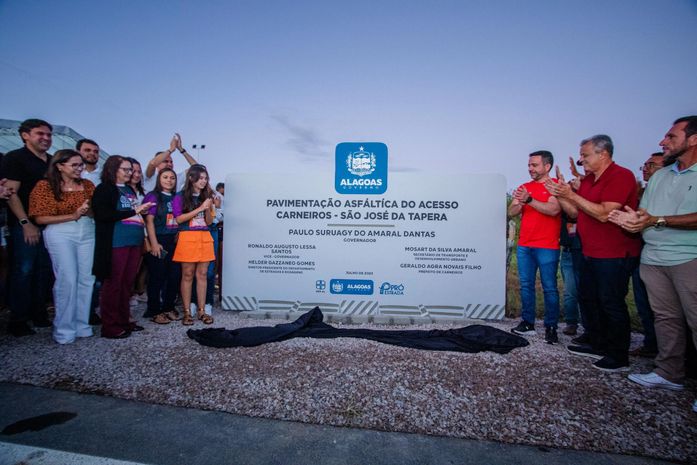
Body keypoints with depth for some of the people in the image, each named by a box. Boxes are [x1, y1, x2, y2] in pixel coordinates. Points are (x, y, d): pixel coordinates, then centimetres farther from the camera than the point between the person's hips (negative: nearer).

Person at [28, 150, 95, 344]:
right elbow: (40, 218, -6)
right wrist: (73, 216, -14)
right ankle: (64, 329, 7)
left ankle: (82, 325, 14)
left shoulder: (87, 185, 11)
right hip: (60, 234, -4)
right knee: (67, 279, -6)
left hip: (88, 232, 4)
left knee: (87, 279, 2)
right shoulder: (45, 186, -2)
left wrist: (90, 211, -8)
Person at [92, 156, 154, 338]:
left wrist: (142, 211, 8)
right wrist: (134, 210, -14)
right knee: (113, 284, -2)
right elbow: (104, 215, -14)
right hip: (116, 243, -7)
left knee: (127, 283, 11)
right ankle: (110, 327, 6)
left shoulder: (129, 189, 20)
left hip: (134, 242, 7)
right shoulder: (104, 189, -2)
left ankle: (123, 321, 20)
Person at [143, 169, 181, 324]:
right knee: (157, 277, 1)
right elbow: (149, 221, -8)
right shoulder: (153, 196, -2)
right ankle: (154, 311, 11)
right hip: (159, 242, -5)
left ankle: (169, 308, 22)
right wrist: (154, 243, -15)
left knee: (175, 276, 7)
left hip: (175, 241, 5)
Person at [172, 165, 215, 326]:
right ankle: (187, 312, 7)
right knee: (188, 275, 0)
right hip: (188, 238, -4)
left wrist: (208, 208, -7)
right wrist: (200, 208, -13)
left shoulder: (206, 196, 13)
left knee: (202, 275, 4)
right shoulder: (181, 197, 1)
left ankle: (201, 311, 10)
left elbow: (209, 221, 11)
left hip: (205, 238, 4)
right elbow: (179, 218, -9)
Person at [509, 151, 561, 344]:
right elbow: (511, 212, 7)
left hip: (547, 247, -5)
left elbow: (553, 209, -17)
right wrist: (519, 202, -13)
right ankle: (527, 323, 17)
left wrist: (529, 200, -22)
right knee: (526, 285, 8)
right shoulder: (524, 187, 14)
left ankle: (551, 327, 7)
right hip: (524, 246, 6)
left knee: (549, 288, -2)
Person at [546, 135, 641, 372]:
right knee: (587, 298, 15)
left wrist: (571, 195, -23)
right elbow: (576, 213, 13)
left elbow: (604, 214, -25)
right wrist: (560, 195, 0)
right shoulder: (587, 180, 12)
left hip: (614, 255, -9)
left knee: (611, 303, -2)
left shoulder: (621, 176, -14)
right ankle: (597, 345, 30)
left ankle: (619, 357, 12)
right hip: (591, 253, 9)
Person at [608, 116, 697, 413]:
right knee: (666, 317, 11)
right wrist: (631, 219, -6)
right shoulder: (659, 176, 18)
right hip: (652, 258, 6)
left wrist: (657, 221, -20)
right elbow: (643, 215, 15)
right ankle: (669, 374, 20)